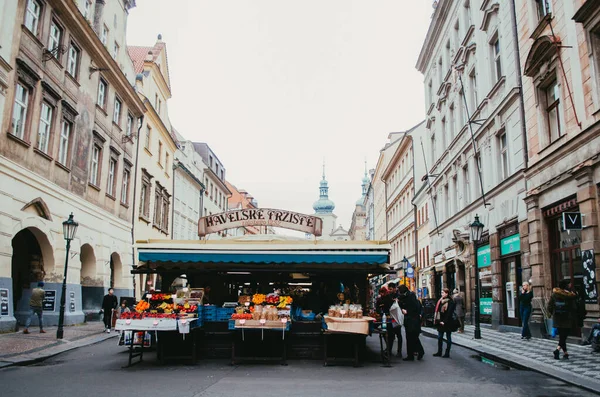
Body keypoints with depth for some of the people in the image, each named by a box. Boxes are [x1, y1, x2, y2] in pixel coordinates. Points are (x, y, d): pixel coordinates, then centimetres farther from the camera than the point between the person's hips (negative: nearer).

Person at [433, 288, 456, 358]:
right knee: (439, 337, 9)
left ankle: (447, 353, 8)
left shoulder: (450, 302, -10)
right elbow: (438, 311, 11)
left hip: (447, 323, -7)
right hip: (441, 322, 7)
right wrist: (438, 321, 4)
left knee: (448, 338, 3)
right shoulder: (441, 301, 10)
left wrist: (444, 322, -17)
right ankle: (439, 352, 16)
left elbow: (449, 313, -15)